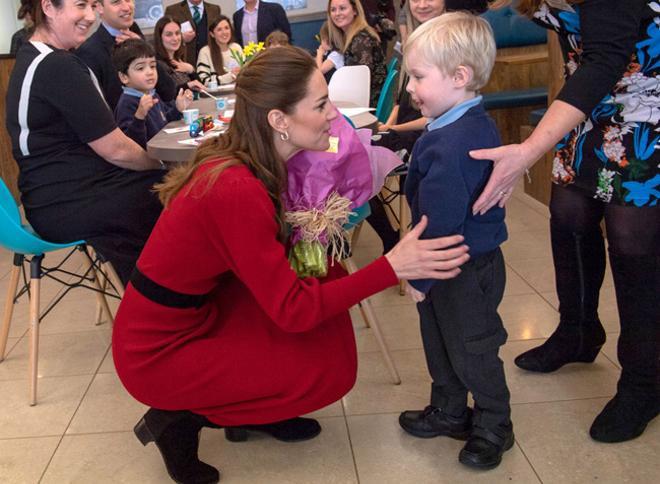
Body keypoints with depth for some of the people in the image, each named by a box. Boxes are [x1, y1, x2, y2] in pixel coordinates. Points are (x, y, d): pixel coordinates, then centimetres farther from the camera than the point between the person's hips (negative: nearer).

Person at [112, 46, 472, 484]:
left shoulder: (251, 163, -3)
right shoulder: (237, 190, -30)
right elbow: (292, 309, -26)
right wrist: (392, 267, -26)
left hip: (192, 316, 8)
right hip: (159, 352, -8)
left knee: (328, 279, 3)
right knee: (332, 367, -6)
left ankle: (253, 406, 17)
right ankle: (182, 417, 3)